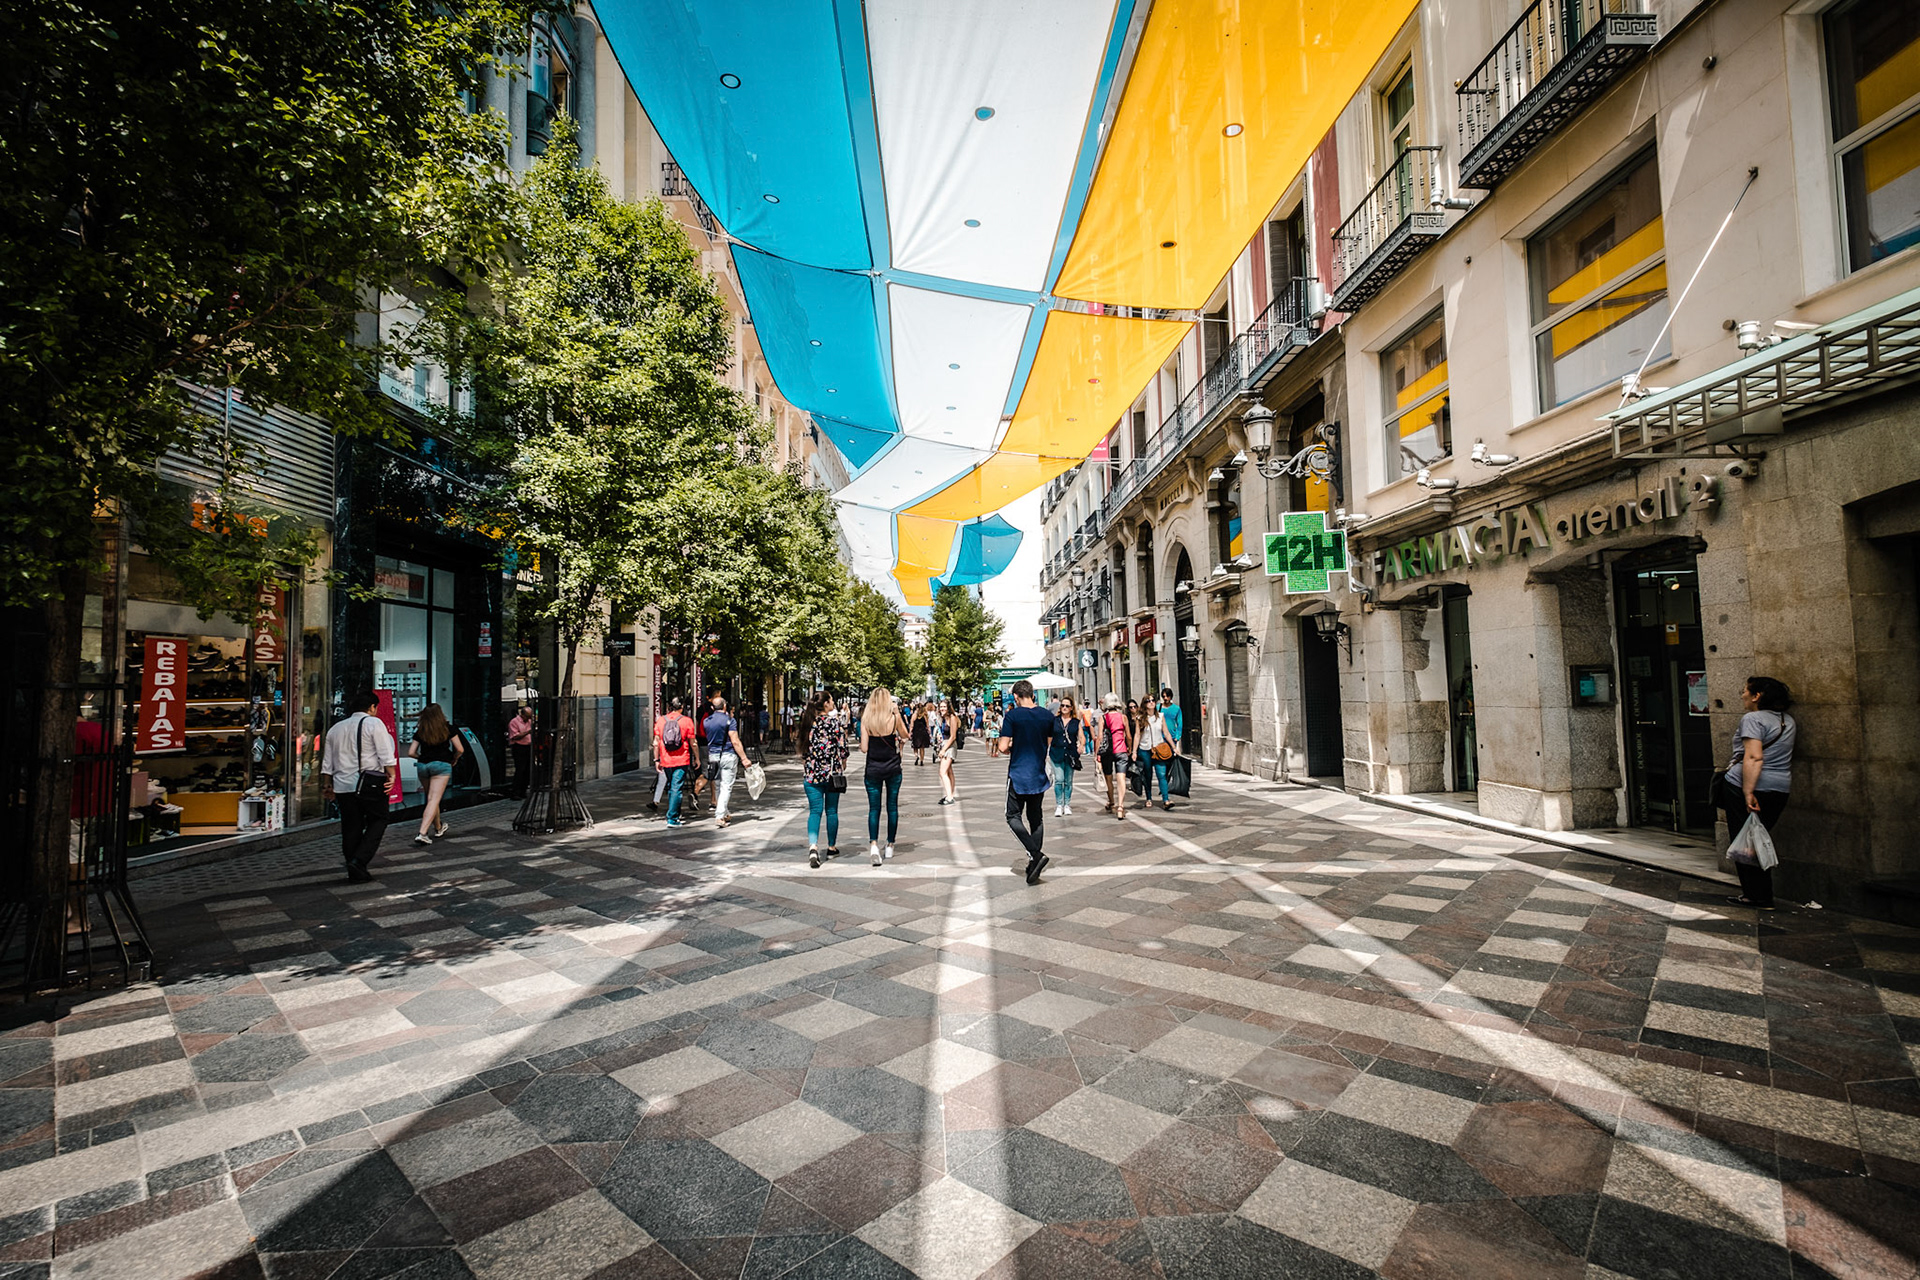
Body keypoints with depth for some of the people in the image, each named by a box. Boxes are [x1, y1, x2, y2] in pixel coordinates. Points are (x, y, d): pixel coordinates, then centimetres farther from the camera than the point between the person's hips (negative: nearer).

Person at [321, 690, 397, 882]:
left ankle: (356, 872, 15)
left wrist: (327, 784, 25)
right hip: (369, 783, -6)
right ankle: (359, 861, -10)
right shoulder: (374, 723, -4)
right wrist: (392, 774, -8)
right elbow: (385, 753, -12)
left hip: (342, 785, 6)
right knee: (378, 821, 5)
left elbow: (327, 762, 19)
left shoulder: (335, 728, 16)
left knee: (350, 828, 11)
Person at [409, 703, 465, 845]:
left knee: (431, 799, 19)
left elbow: (411, 752, 5)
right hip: (441, 765, -4)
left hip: (422, 766, 4)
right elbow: (460, 749, 1)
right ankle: (422, 833, -21)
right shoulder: (447, 729, 2)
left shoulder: (420, 732, 8)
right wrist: (453, 760, 19)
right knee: (434, 800, -8)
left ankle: (439, 828, 35)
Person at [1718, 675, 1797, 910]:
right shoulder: (1789, 721, 15)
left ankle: (1756, 896, 2)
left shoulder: (1753, 719, -11)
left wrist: (1748, 793, -23)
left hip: (1742, 786, -8)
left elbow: (1753, 758, -20)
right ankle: (1762, 896, 17)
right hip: (1780, 788, 8)